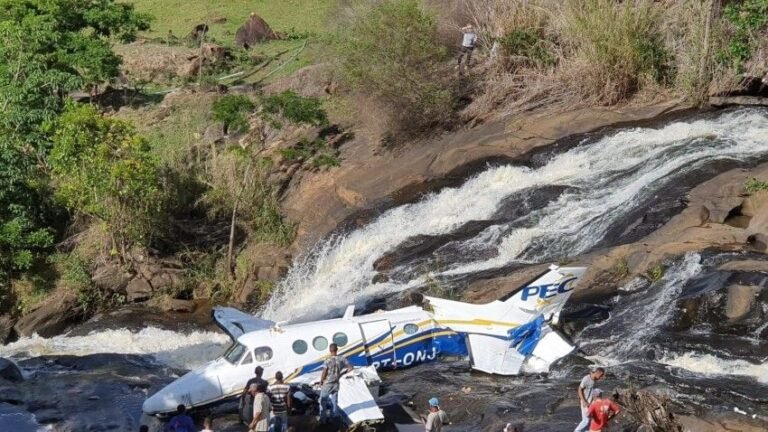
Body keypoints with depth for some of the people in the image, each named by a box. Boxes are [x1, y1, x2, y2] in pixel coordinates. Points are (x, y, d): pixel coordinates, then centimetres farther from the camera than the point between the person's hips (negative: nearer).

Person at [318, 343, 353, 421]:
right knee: (334, 401, 19)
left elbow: (324, 374, -19)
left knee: (323, 401, 11)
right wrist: (342, 373, 10)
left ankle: (323, 418, 13)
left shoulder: (328, 360, -21)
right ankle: (334, 417, 27)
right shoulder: (341, 359, -9)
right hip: (336, 384, 4)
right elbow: (350, 368, -3)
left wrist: (321, 382, -1)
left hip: (327, 384, -4)